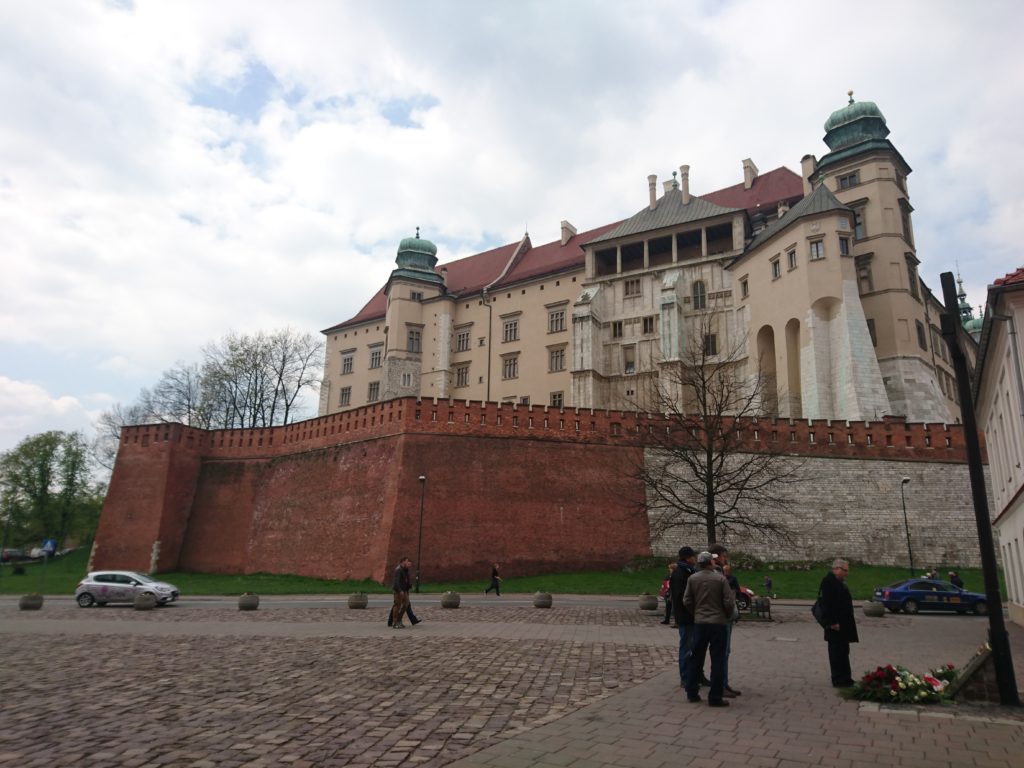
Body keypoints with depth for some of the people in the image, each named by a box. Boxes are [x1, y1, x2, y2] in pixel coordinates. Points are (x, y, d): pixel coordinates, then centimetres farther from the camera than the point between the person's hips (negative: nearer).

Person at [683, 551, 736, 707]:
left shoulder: (692, 579, -1)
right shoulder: (720, 579, -10)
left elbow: (687, 601, 0)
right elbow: (729, 602, -10)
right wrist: (727, 616, 8)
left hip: (699, 623, 3)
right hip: (718, 622, -3)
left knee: (696, 658, 13)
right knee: (717, 660, 4)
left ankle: (692, 693, 19)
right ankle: (715, 697, 7)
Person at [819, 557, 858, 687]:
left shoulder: (839, 582, 15)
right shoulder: (828, 581, -18)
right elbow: (827, 604, -23)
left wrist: (850, 620, 18)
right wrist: (833, 622, -24)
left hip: (844, 624, 10)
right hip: (836, 625, -10)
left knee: (843, 652, 16)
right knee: (837, 652, -3)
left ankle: (845, 678, 25)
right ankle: (838, 680, 4)